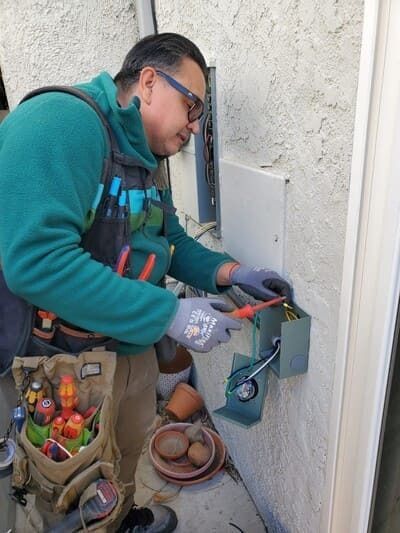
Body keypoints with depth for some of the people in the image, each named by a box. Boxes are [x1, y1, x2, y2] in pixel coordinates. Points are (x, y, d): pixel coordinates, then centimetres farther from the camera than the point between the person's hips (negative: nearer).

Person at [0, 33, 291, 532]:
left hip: (131, 346, 9)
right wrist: (171, 314, -31)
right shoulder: (62, 121, -24)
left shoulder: (143, 156, 7)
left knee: (128, 451, 31)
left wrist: (229, 272, -5)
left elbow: (170, 240, 13)